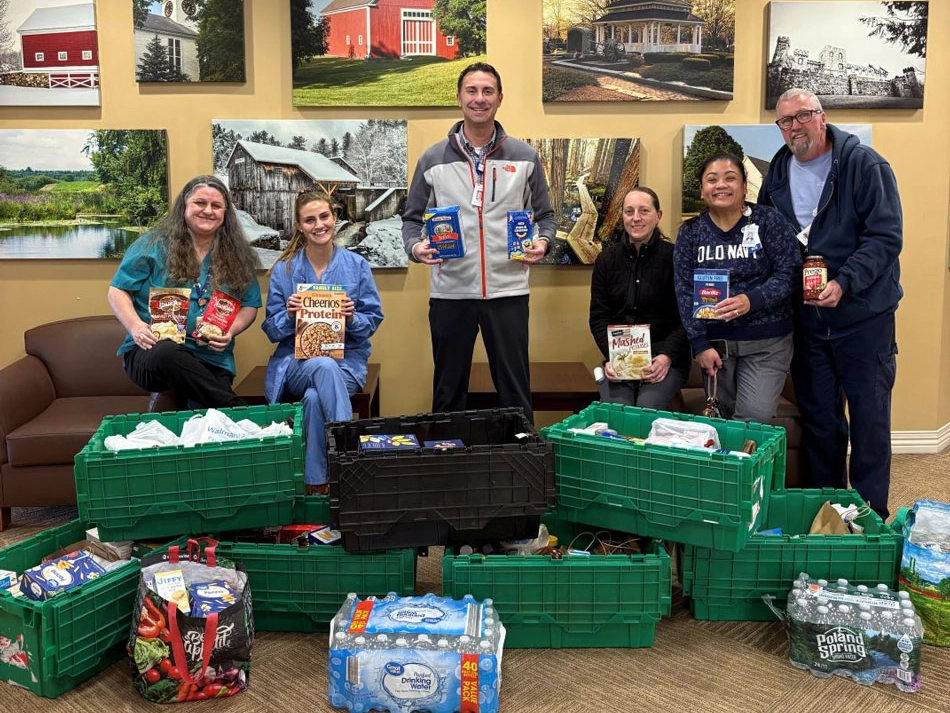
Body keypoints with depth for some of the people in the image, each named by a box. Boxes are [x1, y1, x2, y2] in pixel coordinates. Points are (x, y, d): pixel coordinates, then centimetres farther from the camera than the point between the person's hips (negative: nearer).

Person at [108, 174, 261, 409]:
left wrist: (231, 331, -6)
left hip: (212, 361, 0)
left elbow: (250, 306, 16)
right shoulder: (155, 244, 6)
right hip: (151, 352, 0)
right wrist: (135, 326, -12)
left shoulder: (237, 255, 14)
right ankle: (239, 410, -31)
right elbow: (117, 291, 6)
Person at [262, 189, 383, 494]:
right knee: (325, 366, -37)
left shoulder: (356, 265, 6)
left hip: (347, 361, 0)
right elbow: (272, 331, 7)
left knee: (315, 398, -34)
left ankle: (318, 484, -23)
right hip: (295, 363, 0)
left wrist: (353, 318, -16)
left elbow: (373, 322, 6)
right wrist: (289, 315, -14)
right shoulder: (283, 269, 6)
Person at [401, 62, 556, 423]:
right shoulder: (433, 159, 5)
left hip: (508, 290, 0)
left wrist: (542, 241, -8)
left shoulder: (524, 156, 6)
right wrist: (415, 246, -10)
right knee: (448, 390, 11)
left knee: (515, 388, 7)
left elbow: (544, 214, 12)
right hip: (450, 291, 0)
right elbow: (412, 217, 10)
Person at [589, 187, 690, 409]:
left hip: (665, 359, -2)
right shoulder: (606, 259, 8)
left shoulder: (674, 257, -2)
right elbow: (598, 316, 7)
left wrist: (667, 357, -17)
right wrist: (611, 356, -9)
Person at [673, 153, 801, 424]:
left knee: (754, 419, -12)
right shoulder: (690, 232, 2)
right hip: (715, 340, 2)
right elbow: (685, 291, -2)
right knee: (722, 418, 10)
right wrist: (700, 344, -9)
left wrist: (751, 300, -26)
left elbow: (789, 274, -9)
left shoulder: (769, 220, -4)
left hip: (766, 341, -2)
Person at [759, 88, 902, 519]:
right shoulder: (777, 173, 7)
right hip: (806, 317, 5)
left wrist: (844, 282, -27)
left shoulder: (864, 164, -9)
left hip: (862, 313, -4)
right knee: (818, 418, 14)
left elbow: (885, 236, -15)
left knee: (869, 416, 4)